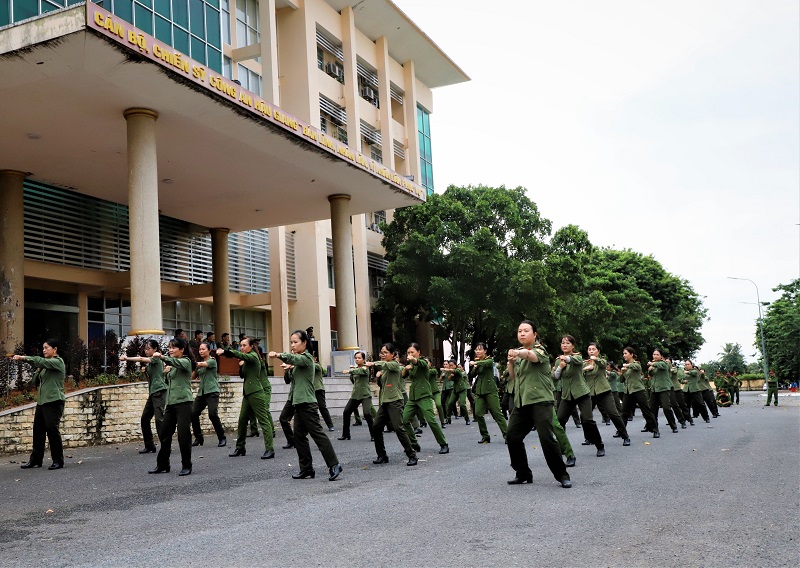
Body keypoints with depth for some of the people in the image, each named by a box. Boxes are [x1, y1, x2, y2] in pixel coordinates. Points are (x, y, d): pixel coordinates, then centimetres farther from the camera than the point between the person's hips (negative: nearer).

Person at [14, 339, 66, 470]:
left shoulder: (58, 362, -5)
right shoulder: (45, 366, 20)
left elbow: (42, 361, -23)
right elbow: (36, 382, 18)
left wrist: (24, 358, -27)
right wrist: (38, 371, 1)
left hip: (54, 401, -8)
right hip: (41, 401, 8)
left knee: (52, 429, -10)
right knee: (38, 430, 7)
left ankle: (58, 460, -3)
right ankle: (35, 460, 13)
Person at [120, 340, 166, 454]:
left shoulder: (156, 359, -6)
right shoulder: (150, 362, 20)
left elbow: (141, 359, -21)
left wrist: (126, 358, -18)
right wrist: (145, 371, 5)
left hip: (159, 391, -10)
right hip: (152, 393, 10)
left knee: (159, 418, -16)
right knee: (145, 418, 8)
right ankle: (149, 446, 14)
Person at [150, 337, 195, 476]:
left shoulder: (186, 361, -4)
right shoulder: (173, 365, 21)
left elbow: (177, 362, -29)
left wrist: (162, 357, -42)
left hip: (183, 402, -9)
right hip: (171, 403, 9)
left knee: (183, 434, -8)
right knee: (164, 434, 9)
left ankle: (186, 466, 1)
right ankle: (162, 465, 19)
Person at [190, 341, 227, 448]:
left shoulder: (212, 360, -1)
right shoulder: (200, 363, 18)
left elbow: (203, 364, -20)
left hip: (212, 391, -7)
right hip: (201, 392, 7)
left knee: (212, 414, -20)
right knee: (193, 414, -6)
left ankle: (222, 438, -7)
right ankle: (198, 438, 9)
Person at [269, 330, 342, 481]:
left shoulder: (306, 357, -9)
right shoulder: (298, 359, 20)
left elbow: (293, 358, -29)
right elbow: (293, 380, 21)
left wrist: (279, 355, -45)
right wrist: (289, 369, 4)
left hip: (307, 403, -9)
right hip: (298, 402, 9)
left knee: (317, 433, -10)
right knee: (299, 436, 7)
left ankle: (334, 465, -7)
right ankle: (306, 469, 11)